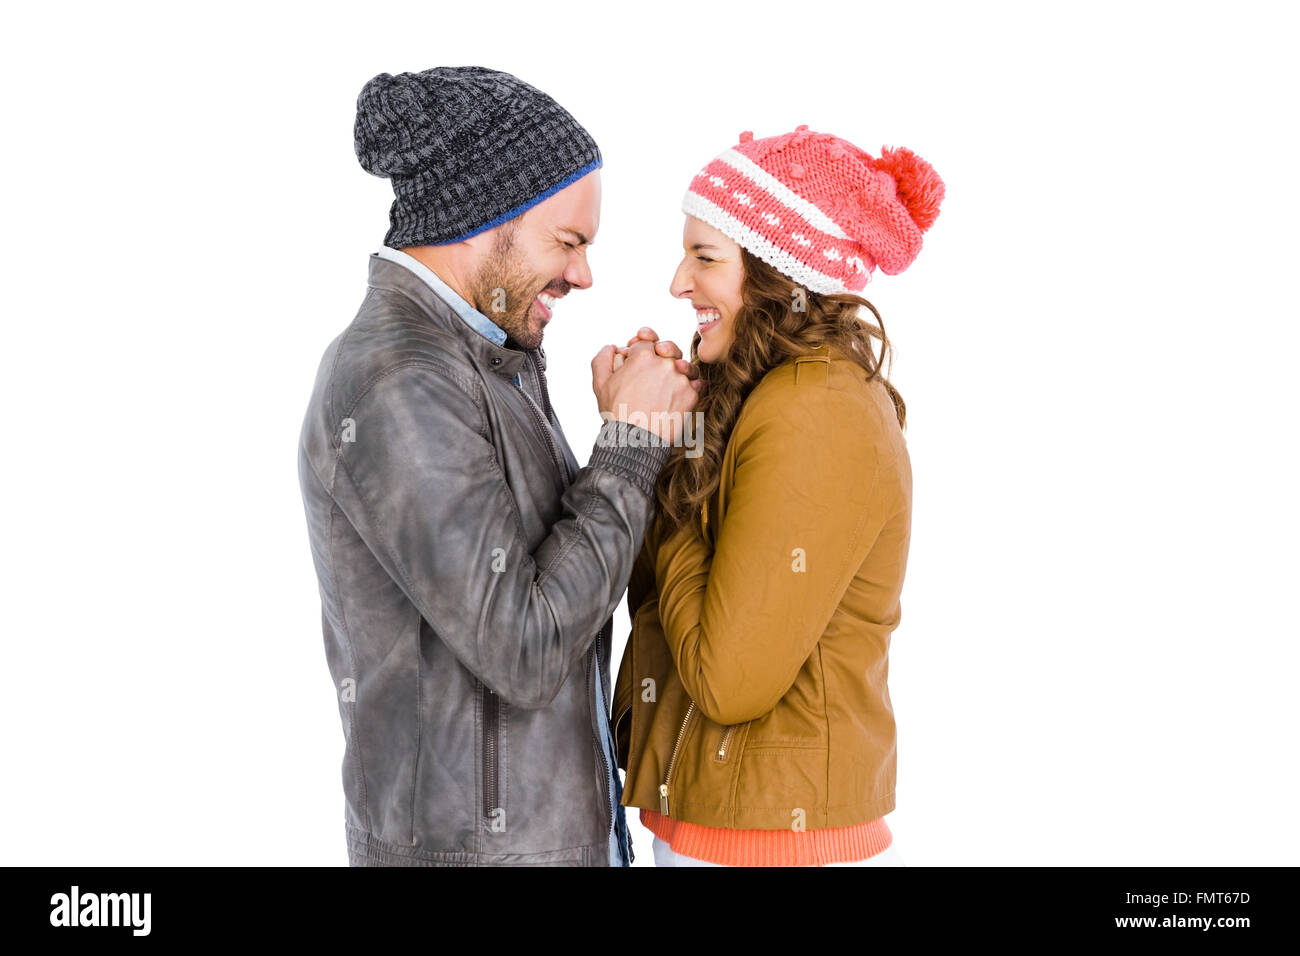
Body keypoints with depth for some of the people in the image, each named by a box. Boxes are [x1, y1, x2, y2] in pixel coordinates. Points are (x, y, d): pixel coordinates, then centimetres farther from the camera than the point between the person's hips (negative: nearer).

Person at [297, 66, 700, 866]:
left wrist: (644, 430, -7)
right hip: (478, 842, -8)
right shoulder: (396, 387, -24)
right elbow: (525, 651, -25)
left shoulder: (487, 357, 5)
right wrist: (632, 441, -18)